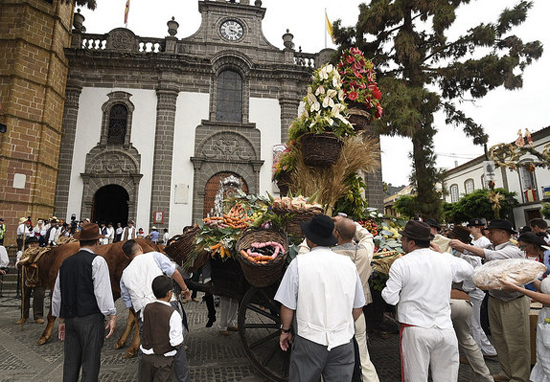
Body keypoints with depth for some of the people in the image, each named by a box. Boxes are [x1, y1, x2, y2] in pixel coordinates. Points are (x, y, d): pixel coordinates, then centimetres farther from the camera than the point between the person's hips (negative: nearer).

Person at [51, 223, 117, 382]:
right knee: (90, 362, 2)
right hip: (91, 318, -6)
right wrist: (112, 316, -9)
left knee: (70, 362, 17)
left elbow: (57, 295, 17)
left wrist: (61, 319, 26)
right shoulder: (97, 261, -11)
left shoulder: (66, 262, 10)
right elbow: (102, 292, -16)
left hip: (70, 319, 6)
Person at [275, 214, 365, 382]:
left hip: (309, 341, -3)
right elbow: (358, 308, 8)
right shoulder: (348, 263, -1)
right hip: (343, 342, 3)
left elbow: (287, 306, -7)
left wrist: (285, 330, 10)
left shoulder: (299, 263, -12)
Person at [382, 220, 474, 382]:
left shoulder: (401, 264, -12)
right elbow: (469, 270, 22)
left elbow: (391, 298, -9)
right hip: (445, 329, 4)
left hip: (416, 331, -4)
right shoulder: (447, 260, 0)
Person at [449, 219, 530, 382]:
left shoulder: (513, 251, -17)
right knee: (499, 339, 16)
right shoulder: (491, 247, 7)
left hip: (513, 302, -8)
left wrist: (464, 246, -32)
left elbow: (491, 255, -32)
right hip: (495, 299, 8)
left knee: (515, 342, 3)